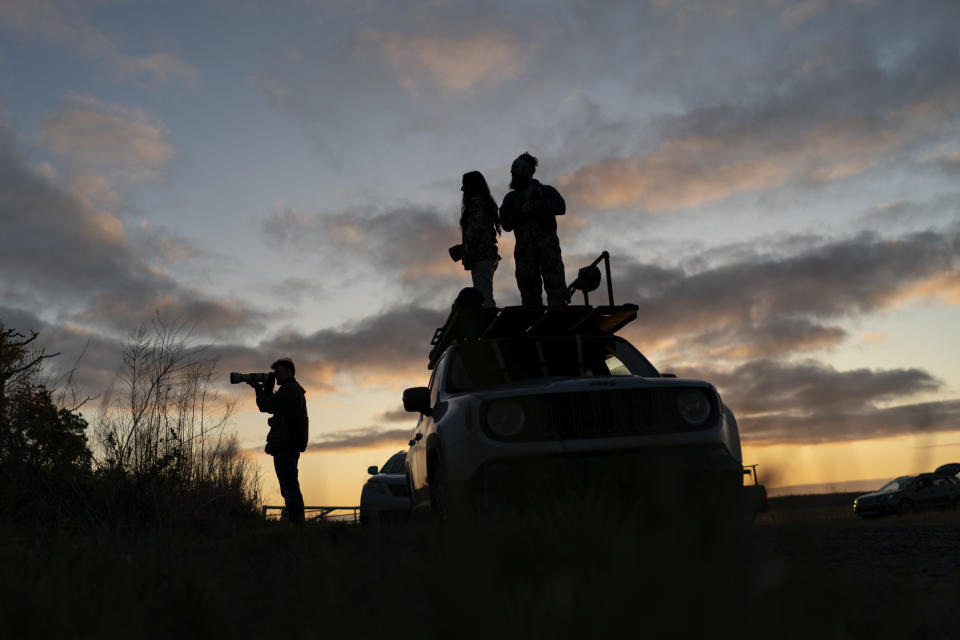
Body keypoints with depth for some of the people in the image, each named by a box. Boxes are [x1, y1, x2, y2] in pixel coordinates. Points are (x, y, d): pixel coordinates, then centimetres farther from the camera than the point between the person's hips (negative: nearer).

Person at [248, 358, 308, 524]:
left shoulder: (289, 390, -10)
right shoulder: (295, 389, 23)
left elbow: (265, 406, -13)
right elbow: (272, 406, 25)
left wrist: (259, 389, 1)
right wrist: (267, 389, 14)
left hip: (285, 446, -11)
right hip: (291, 446, 11)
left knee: (290, 487, -12)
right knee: (291, 488, 12)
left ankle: (296, 523, -15)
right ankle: (297, 523, 14)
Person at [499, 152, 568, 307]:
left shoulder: (546, 190, 17)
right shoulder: (511, 198, 22)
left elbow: (560, 207, -3)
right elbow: (506, 224, 8)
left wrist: (534, 206, -7)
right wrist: (522, 210, -7)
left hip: (548, 245, -2)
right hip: (524, 247, 3)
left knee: (555, 287, -13)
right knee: (529, 293, -5)